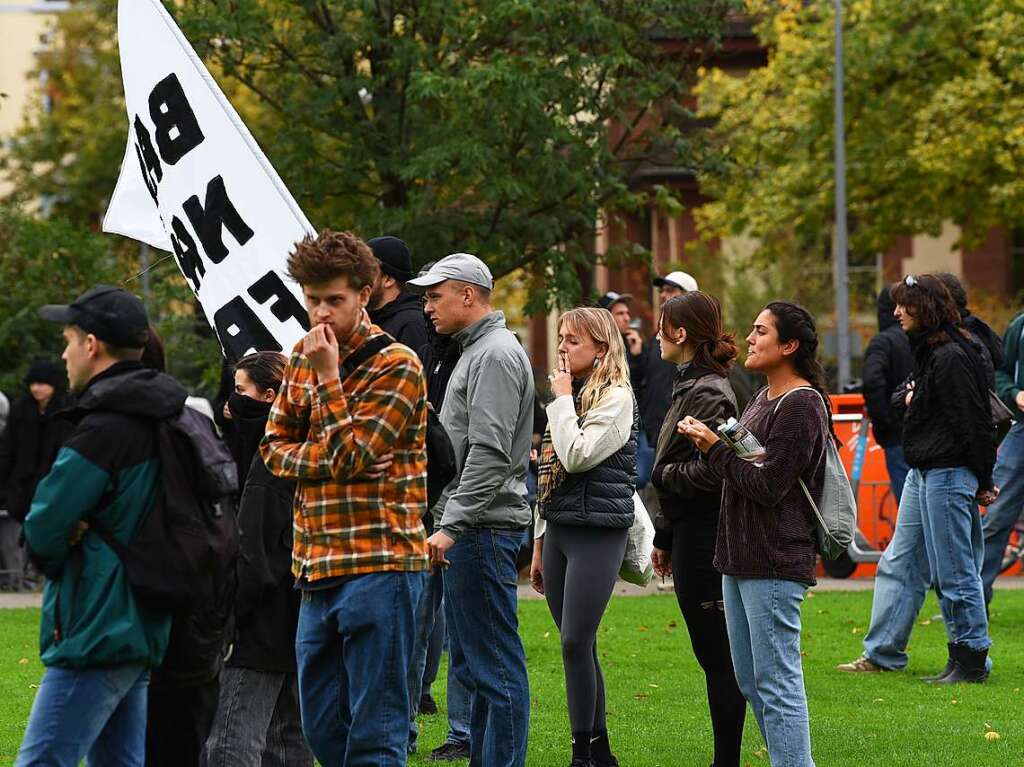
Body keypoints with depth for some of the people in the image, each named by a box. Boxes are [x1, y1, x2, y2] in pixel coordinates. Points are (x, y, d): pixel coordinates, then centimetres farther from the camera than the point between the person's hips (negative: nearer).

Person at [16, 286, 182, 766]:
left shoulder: (104, 427, -17)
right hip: (141, 630, 10)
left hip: (97, 632, -10)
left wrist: (54, 558, 6)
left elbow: (43, 528, -15)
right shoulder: (157, 421, 14)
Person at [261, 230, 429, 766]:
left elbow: (348, 456, -15)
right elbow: (275, 447, 11)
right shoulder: (302, 357, 13)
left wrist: (328, 375, -15)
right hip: (316, 563, 7)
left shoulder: (397, 366, -9)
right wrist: (325, 460, -8)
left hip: (378, 565, -7)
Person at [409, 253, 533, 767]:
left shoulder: (496, 355, -13)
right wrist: (445, 521, 23)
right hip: (467, 529, 11)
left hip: (484, 529, -11)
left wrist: (452, 525, -23)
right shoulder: (474, 351, 20)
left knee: (495, 665, -9)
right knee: (470, 662, 13)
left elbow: (489, 454, -21)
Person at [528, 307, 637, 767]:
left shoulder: (616, 398, -9)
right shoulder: (569, 396, 16)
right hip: (558, 530, 8)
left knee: (576, 643, -12)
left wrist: (563, 399, -11)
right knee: (577, 645, 7)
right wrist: (539, 546, 20)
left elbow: (577, 456, -22)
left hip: (597, 534, -8)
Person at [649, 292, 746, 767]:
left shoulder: (707, 394, -16)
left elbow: (709, 472, -26)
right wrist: (665, 538, 21)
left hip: (703, 539, -10)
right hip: (691, 534, 10)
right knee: (714, 655, 13)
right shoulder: (692, 385, 15)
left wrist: (663, 474, -8)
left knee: (717, 655, -5)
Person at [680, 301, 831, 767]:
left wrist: (715, 448, -11)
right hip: (740, 561, 11)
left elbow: (766, 486, -18)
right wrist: (709, 444, 4)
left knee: (777, 684, -9)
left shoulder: (801, 406, -13)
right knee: (750, 682, 15)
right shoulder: (763, 400, 18)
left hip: (775, 563, -10)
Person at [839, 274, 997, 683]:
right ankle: (882, 653, 20)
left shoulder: (951, 358, -18)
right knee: (899, 563, 14)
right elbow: (898, 399, 24)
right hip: (923, 473, 11)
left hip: (949, 475, -11)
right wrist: (907, 397, 0)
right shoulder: (928, 352, 13)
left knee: (954, 572, -3)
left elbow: (973, 423, -19)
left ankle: (971, 660, 5)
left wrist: (982, 480, -14)